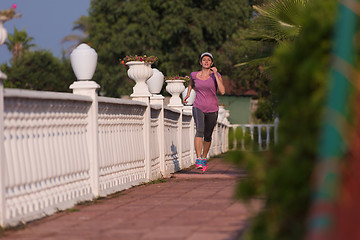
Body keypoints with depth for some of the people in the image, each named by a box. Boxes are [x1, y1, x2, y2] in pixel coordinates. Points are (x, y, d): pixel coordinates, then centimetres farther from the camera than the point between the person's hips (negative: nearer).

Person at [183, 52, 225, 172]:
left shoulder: (216, 75, -4)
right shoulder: (194, 75, 2)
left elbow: (222, 91, -18)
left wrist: (216, 75, -19)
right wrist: (188, 94, 16)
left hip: (212, 109, 1)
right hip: (198, 108, -1)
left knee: (207, 136, 13)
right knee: (199, 131, -25)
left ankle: (204, 158, 38)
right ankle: (198, 160, -30)